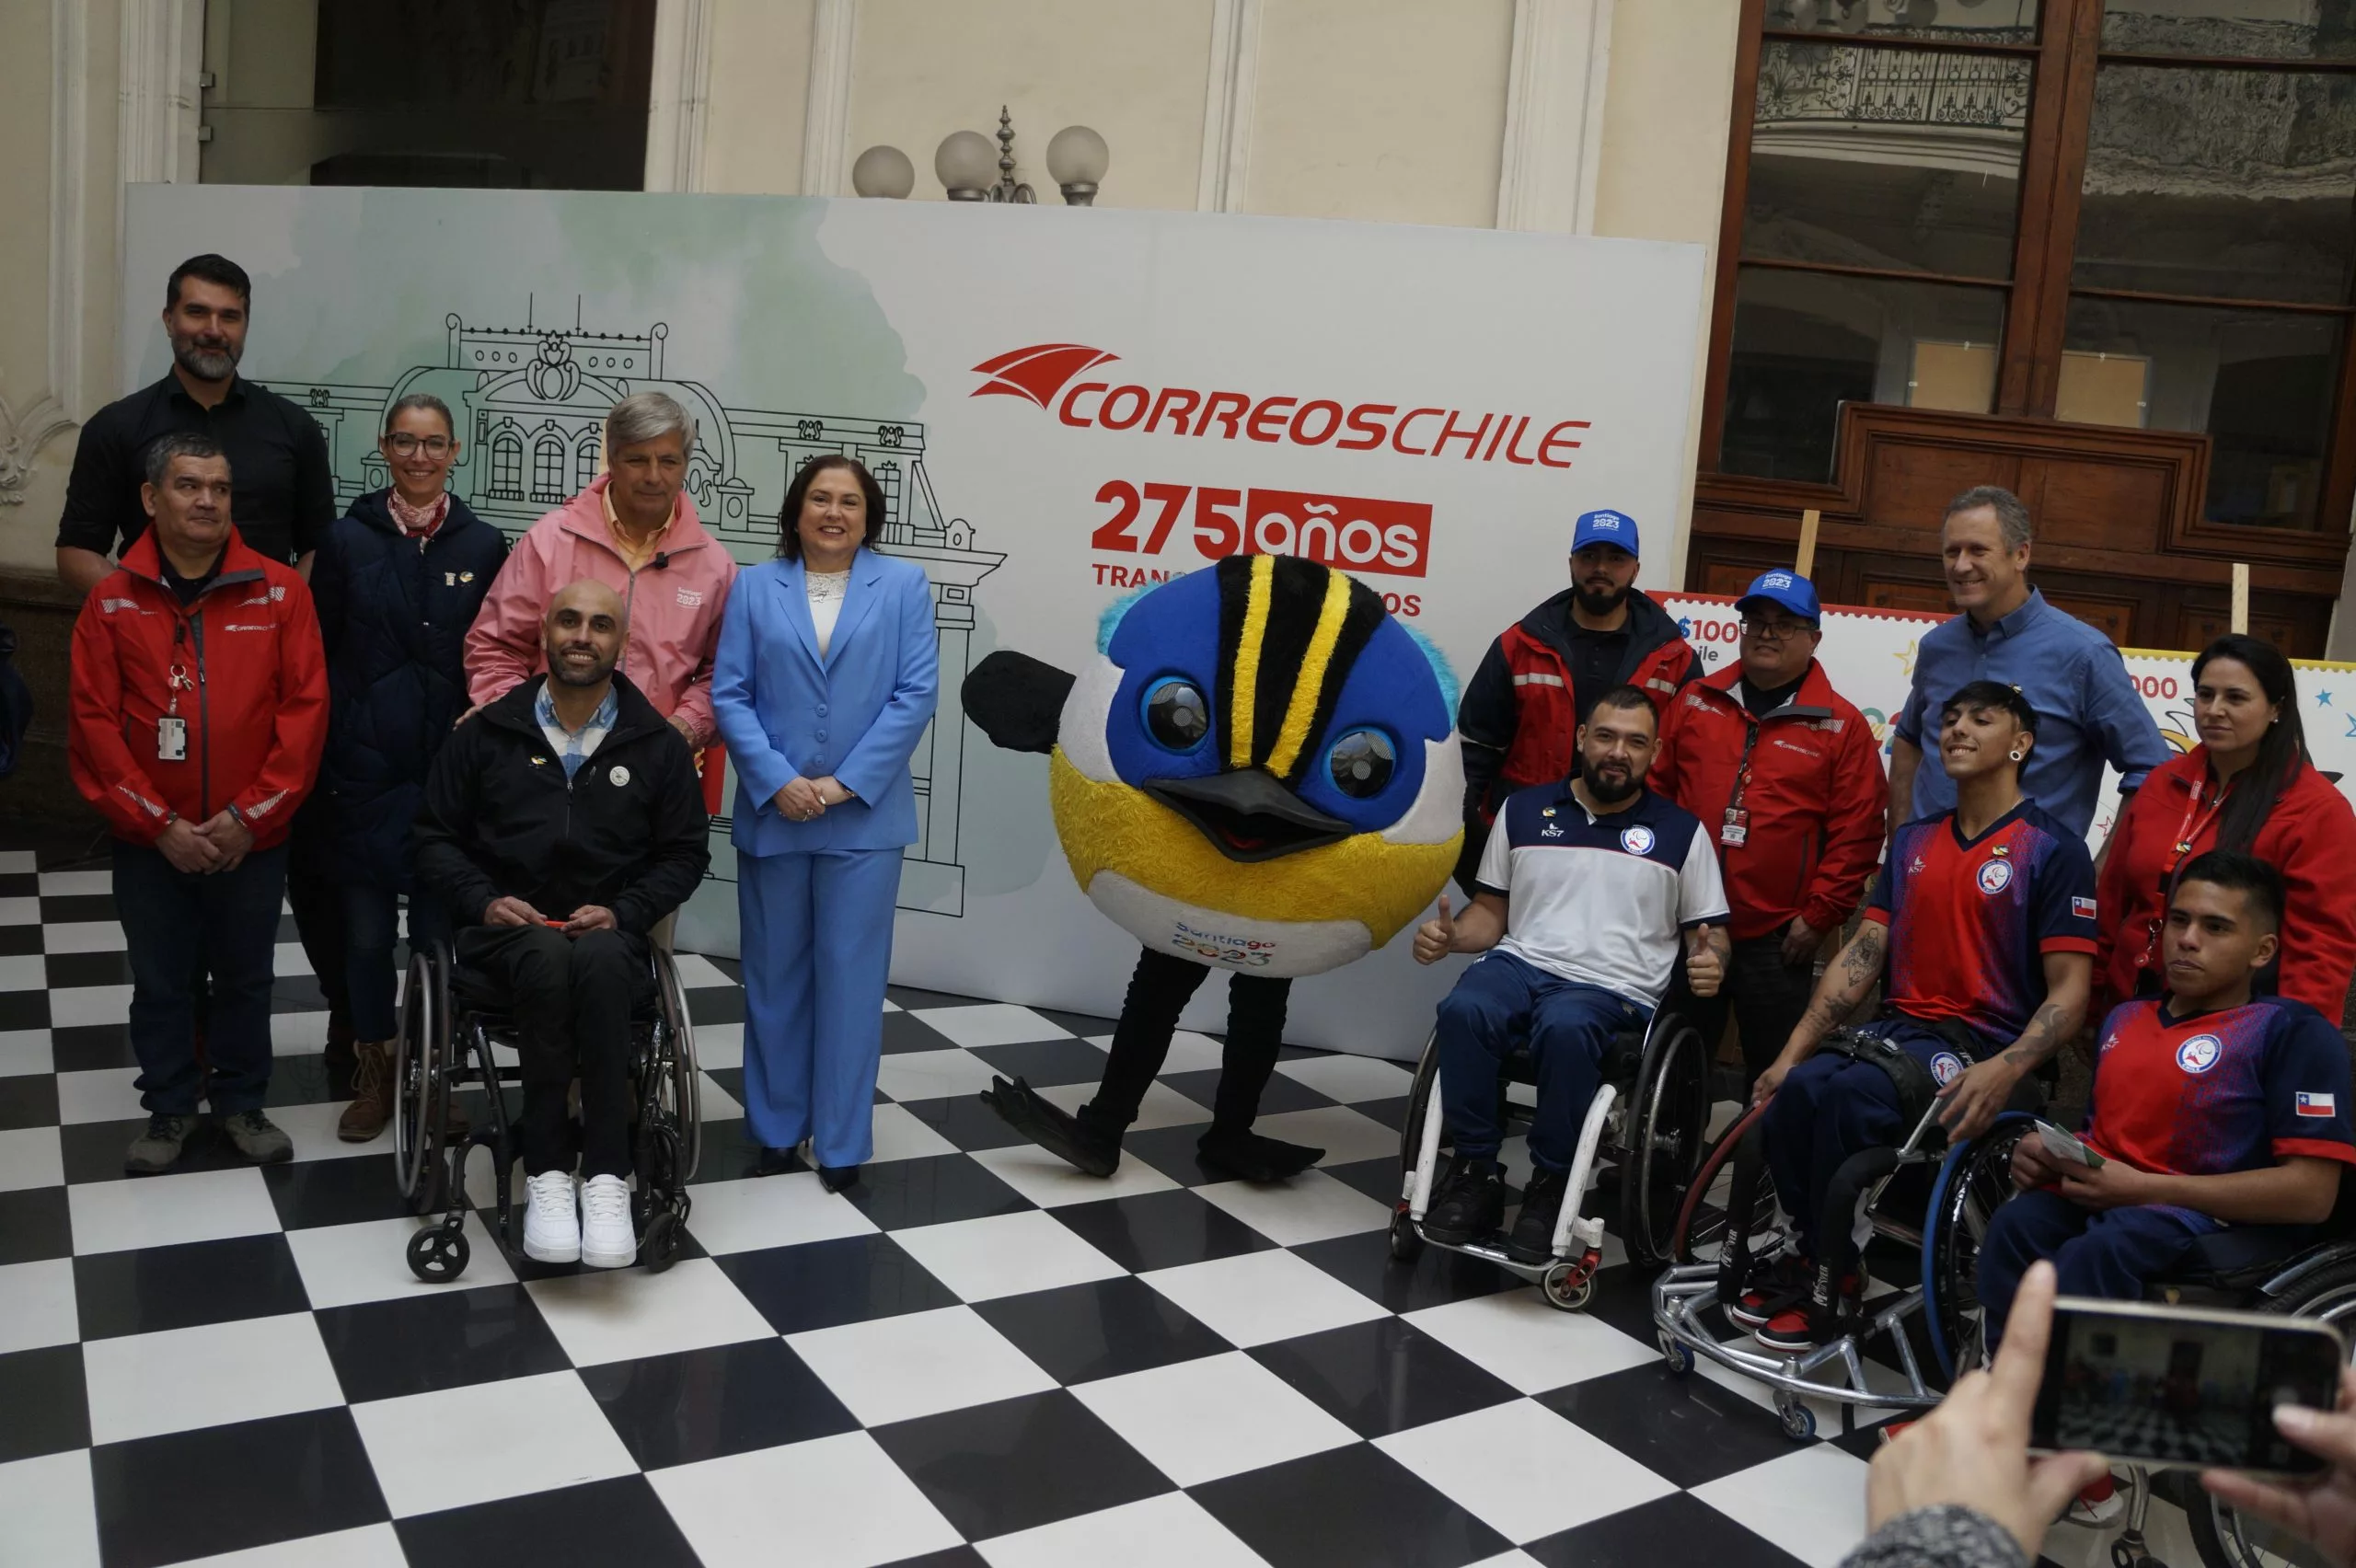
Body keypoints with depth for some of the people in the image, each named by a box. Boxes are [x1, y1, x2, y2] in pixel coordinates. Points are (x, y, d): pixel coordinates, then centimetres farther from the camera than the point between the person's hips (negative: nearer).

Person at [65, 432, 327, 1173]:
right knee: (160, 983, 11)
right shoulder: (112, 600, -1)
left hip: (252, 840, 0)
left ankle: (241, 1099, 29)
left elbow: (305, 708, -7)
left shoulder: (280, 591, -4)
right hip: (150, 842, 1)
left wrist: (249, 817, -11)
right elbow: (94, 724, -3)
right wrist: (161, 824, -10)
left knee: (246, 977, 12)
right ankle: (170, 1107, 28)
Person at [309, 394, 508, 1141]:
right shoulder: (347, 540, 3)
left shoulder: (484, 545, 3)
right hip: (363, 770, 0)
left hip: (450, 769, 0)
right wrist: (322, 759, -1)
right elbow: (318, 656, 4)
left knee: (439, 926, 4)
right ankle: (373, 1071, 23)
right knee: (366, 926, 7)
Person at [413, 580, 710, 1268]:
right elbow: (435, 836, 12)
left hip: (609, 930, 0)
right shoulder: (486, 733, 8)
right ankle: (547, 1172, -28)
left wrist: (622, 910, -6)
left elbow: (686, 852, 10)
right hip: (509, 927, 0)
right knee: (551, 963, -37)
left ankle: (606, 1175, -33)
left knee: (598, 963, -38)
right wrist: (482, 900, -6)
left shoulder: (657, 744, 7)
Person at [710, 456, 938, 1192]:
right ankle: (775, 1124, 26)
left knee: (850, 976, 3)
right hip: (772, 813, 1)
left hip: (864, 816, -1)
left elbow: (916, 695, -5)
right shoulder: (755, 588, 5)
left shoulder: (904, 586, 3)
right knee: (774, 975, 11)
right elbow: (729, 695, -1)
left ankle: (842, 1141, 13)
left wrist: (846, 783, -12)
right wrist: (776, 782, -13)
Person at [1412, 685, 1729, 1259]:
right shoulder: (1523, 810, 16)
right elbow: (1492, 910, 19)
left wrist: (1710, 962, -12)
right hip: (1521, 962, 2)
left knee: (1566, 1028, -39)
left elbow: (1708, 932, 12)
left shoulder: (1681, 831, 12)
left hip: (1612, 987, -2)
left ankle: (1551, 1182, -19)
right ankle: (1476, 1170, -16)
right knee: (1463, 1011, -33)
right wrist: (1449, 935, -2)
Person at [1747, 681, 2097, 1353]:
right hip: (1898, 1028, 5)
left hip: (1985, 1048, -5)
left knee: (1849, 1093, -31)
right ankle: (1810, 1257, -7)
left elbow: (2069, 991, -9)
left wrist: (2004, 1071, -26)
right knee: (1799, 1087, -25)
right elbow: (1861, 953, 10)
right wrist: (1791, 1053, 1)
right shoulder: (1913, 841, 15)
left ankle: (1827, 1286, -13)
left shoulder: (2053, 850, -4)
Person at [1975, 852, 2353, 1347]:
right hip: (2099, 1201, 6)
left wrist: (2144, 1187, -16)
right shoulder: (2124, 1018, 21)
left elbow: (2312, 1192, -11)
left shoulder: (2296, 1031, -2)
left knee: (2096, 1256, -37)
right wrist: (2051, 1154, 5)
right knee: (2013, 1228, -29)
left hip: (2227, 1221, -6)